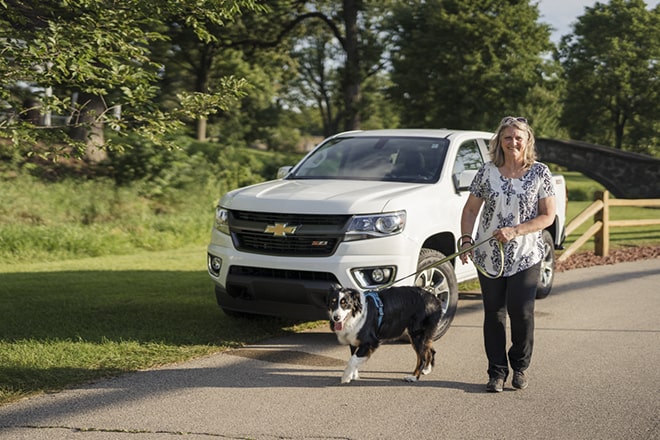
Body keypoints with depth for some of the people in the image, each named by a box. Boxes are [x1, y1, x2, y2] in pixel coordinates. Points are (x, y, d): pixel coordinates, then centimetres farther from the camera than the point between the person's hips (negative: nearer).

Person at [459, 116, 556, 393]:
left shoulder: (540, 173, -1)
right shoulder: (487, 172, 3)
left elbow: (548, 216, -3)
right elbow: (470, 209, 9)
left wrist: (515, 231, -15)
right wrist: (466, 239, -6)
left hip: (526, 256, -1)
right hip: (489, 256, 2)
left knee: (522, 312, -8)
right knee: (494, 314, 4)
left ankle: (520, 367, 14)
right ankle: (497, 373, 14)